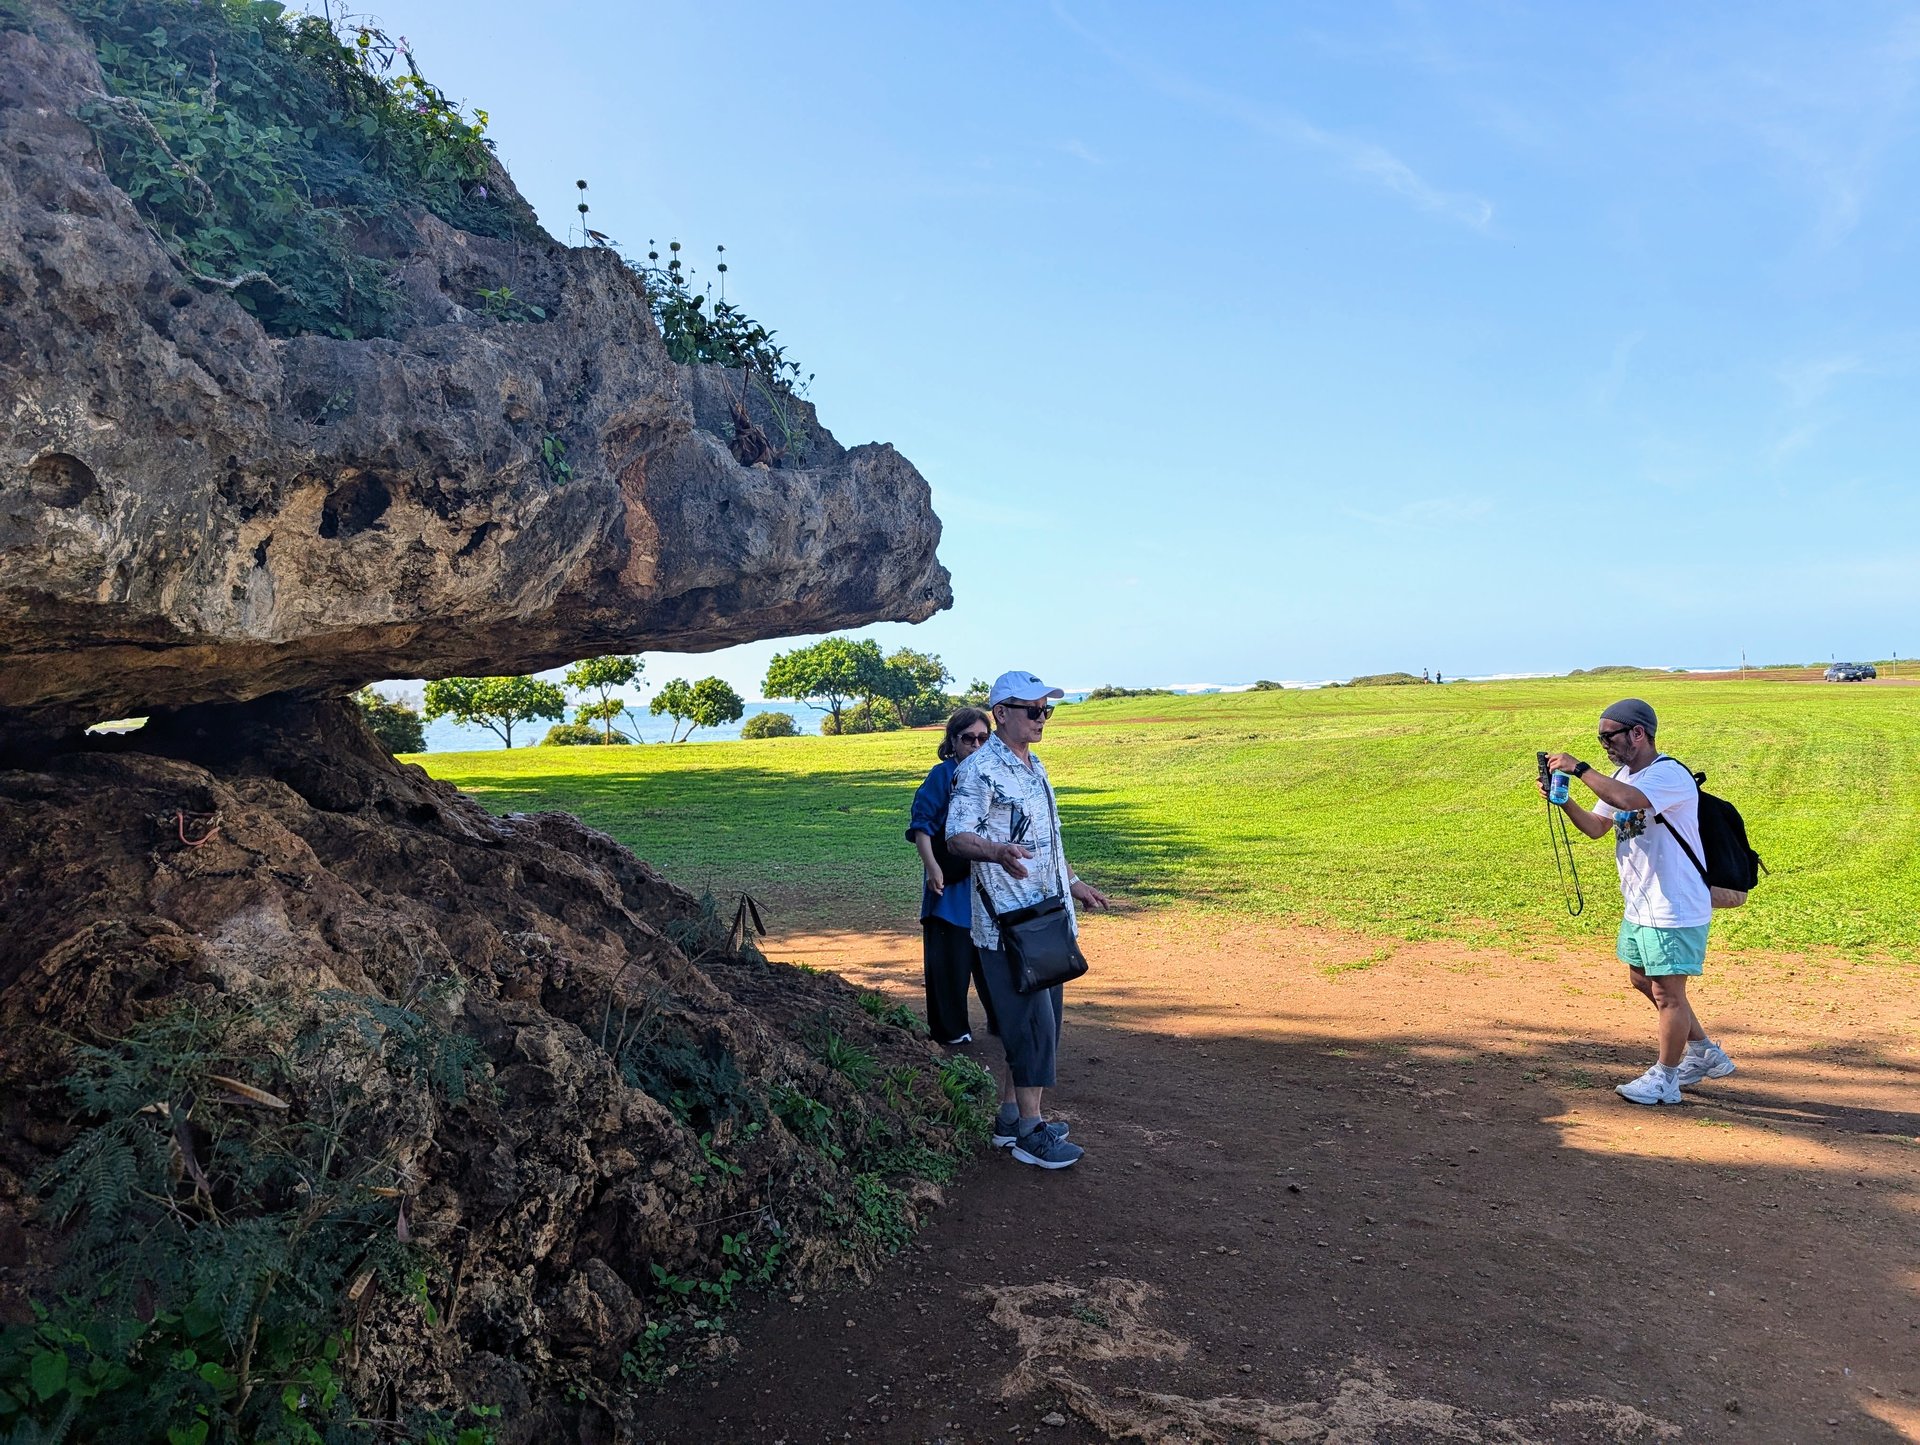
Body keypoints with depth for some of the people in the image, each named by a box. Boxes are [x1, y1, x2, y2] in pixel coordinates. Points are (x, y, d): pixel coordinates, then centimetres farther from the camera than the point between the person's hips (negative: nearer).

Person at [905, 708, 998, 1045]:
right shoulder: (942, 775, -8)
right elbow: (921, 825, -10)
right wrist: (931, 866, -19)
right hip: (951, 880, -4)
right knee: (949, 956, 1)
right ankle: (949, 1028, 14)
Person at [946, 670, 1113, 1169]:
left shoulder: (1034, 767, 17)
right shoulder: (979, 770, -12)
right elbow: (957, 835, -19)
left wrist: (1072, 884, 27)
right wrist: (998, 853, -38)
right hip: (1006, 922, -9)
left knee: (1042, 1020, 12)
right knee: (1032, 1023, -7)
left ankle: (1010, 1116, 23)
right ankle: (1029, 1132, 4)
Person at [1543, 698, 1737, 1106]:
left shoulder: (1669, 775, -21)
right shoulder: (1621, 777, 10)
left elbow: (1628, 800, -40)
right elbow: (1596, 826, 10)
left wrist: (1579, 768, -31)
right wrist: (1564, 799, -6)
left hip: (1675, 908, -10)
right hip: (1639, 905, 10)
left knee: (1667, 992, 1)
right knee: (1642, 979, 21)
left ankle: (1664, 1080, 16)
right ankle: (1706, 1055, 37)